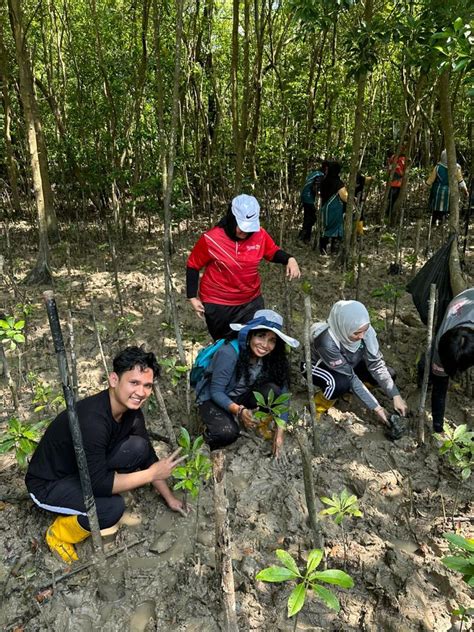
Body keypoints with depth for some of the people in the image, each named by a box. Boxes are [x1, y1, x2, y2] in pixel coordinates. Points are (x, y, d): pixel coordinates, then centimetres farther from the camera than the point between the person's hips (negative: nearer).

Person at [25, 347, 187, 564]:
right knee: (113, 507, -28)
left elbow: (148, 456, 2)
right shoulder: (92, 420, -37)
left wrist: (169, 497, 9)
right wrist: (152, 474, -23)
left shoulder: (131, 411, -11)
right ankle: (59, 534, 2)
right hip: (48, 484, -7)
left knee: (138, 447, -13)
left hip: (83, 470, 7)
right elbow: (99, 484, -31)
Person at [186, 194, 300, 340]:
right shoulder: (210, 239, -19)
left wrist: (289, 259, -13)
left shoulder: (260, 234, -11)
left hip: (251, 301, 3)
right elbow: (193, 266, -6)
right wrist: (192, 297, -7)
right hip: (218, 305, -3)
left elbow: (273, 252, 8)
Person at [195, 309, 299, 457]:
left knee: (272, 390, -25)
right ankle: (208, 440, 2)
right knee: (228, 433, -33)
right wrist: (239, 410, -40)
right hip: (213, 399, -4)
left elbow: (282, 392, -13)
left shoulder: (273, 358, -15)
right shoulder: (229, 353, -30)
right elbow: (216, 392, -25)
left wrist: (280, 430, -20)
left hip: (241, 396, 4)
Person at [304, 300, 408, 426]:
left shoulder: (364, 330, -27)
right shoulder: (327, 341, -41)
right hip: (317, 366, -5)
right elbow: (350, 377, -33)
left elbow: (376, 364, -19)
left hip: (348, 363, 6)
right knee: (341, 383, -38)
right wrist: (375, 407, -28)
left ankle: (347, 389, 10)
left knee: (387, 374, -11)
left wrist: (396, 396, -25)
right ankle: (317, 408, -8)